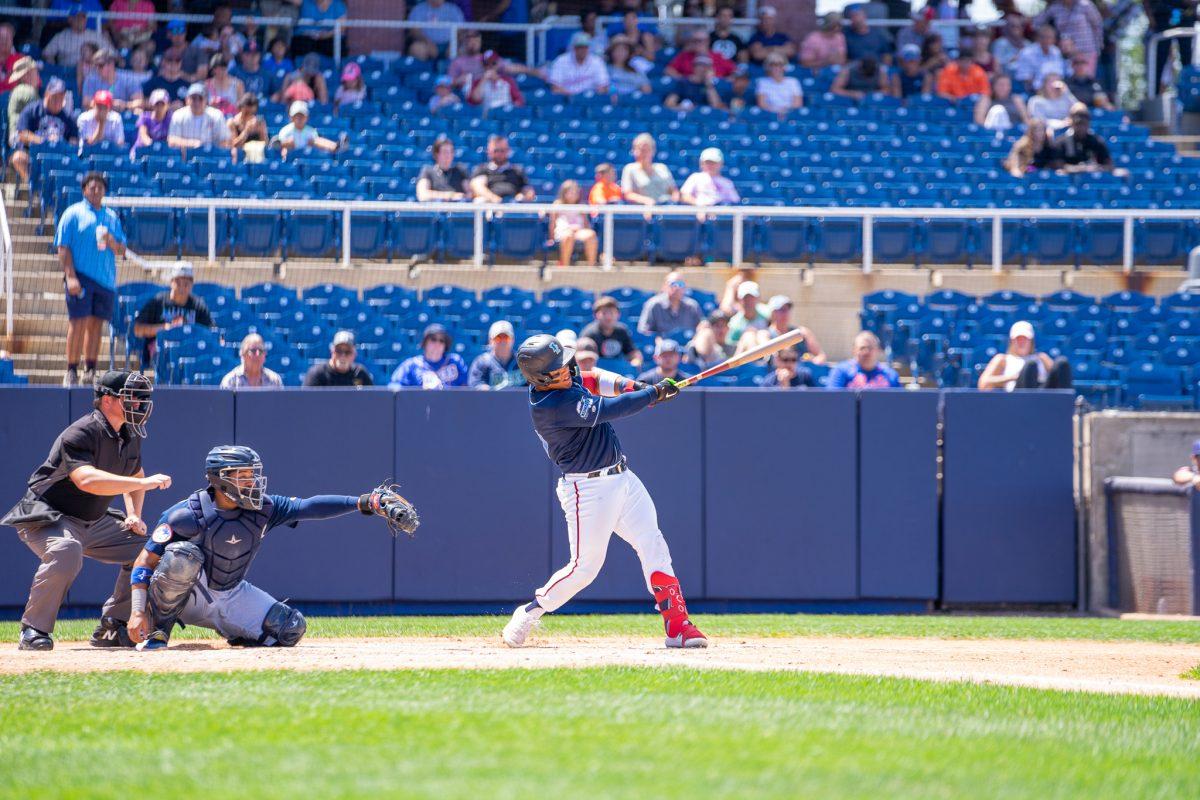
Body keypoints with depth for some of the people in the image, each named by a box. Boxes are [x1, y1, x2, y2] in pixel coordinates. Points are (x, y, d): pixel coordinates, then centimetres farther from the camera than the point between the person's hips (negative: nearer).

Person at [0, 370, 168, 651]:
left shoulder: (130, 436, 4)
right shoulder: (80, 434, -25)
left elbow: (134, 475, 23)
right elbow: (87, 480, -42)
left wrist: (133, 515, 5)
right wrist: (144, 483, -43)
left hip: (94, 523, 9)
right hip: (46, 520, -9)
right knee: (66, 552, -39)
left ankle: (112, 627, 12)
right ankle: (33, 630, -24)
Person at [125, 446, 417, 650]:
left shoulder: (262, 509, -9)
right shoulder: (187, 515, -23)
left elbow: (310, 507, -16)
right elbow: (145, 561, -21)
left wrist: (367, 502, -28)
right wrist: (137, 612, -32)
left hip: (230, 597, 5)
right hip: (186, 594, -5)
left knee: (290, 629, -11)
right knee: (182, 556, -37)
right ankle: (158, 628, -17)